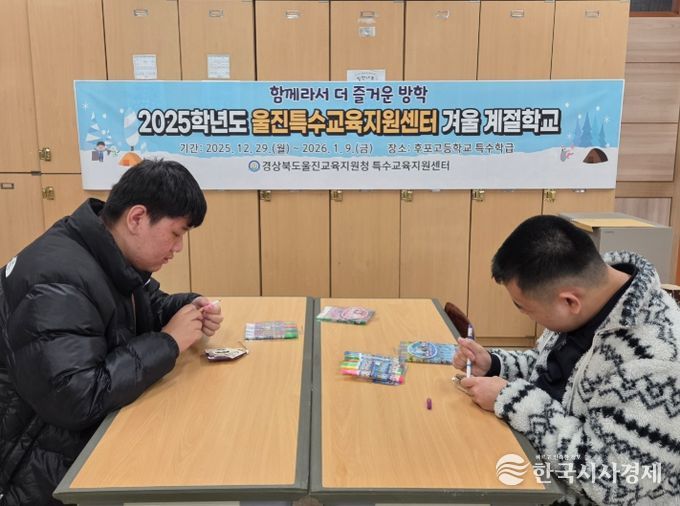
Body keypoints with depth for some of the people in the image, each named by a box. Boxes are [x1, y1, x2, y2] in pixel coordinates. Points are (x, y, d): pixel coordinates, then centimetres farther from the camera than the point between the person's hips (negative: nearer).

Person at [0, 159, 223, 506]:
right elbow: (76, 400, -36)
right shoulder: (58, 281, -29)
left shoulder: (116, 256, 1)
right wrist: (168, 342, -27)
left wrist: (189, 307, -4)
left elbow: (148, 307, 18)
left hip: (94, 430, 9)